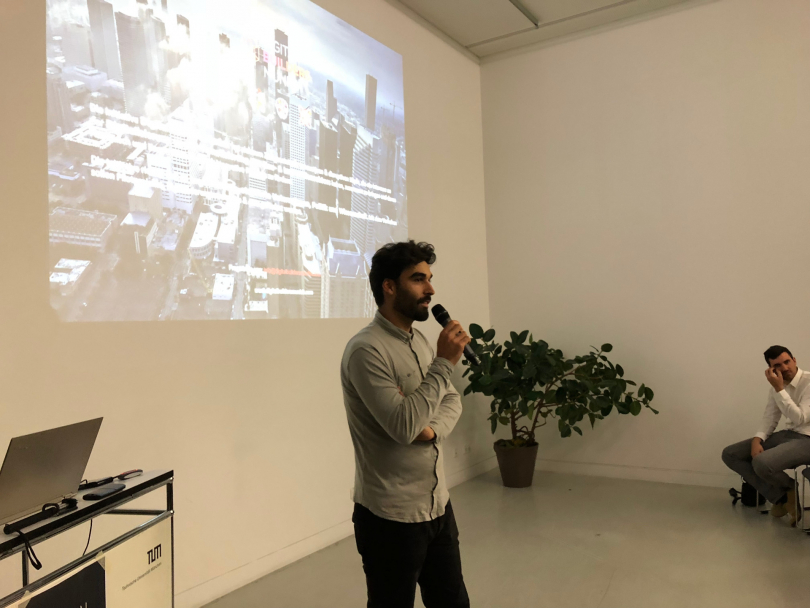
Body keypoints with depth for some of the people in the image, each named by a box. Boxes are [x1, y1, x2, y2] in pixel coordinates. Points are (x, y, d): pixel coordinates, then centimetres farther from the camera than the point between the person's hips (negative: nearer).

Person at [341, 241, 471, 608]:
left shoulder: (419, 341, 8)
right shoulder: (366, 350, -20)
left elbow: (451, 402, 10)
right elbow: (403, 425, -27)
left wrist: (432, 429, -11)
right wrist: (444, 363, -22)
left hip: (438, 504, 8)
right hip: (392, 517, -7)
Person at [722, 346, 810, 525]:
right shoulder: (776, 386, 8)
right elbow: (769, 420, 9)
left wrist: (779, 389, -25)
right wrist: (757, 440, -10)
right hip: (786, 435, 8)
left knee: (761, 463, -34)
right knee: (730, 454, -1)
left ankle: (790, 490, 2)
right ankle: (782, 497, -5)